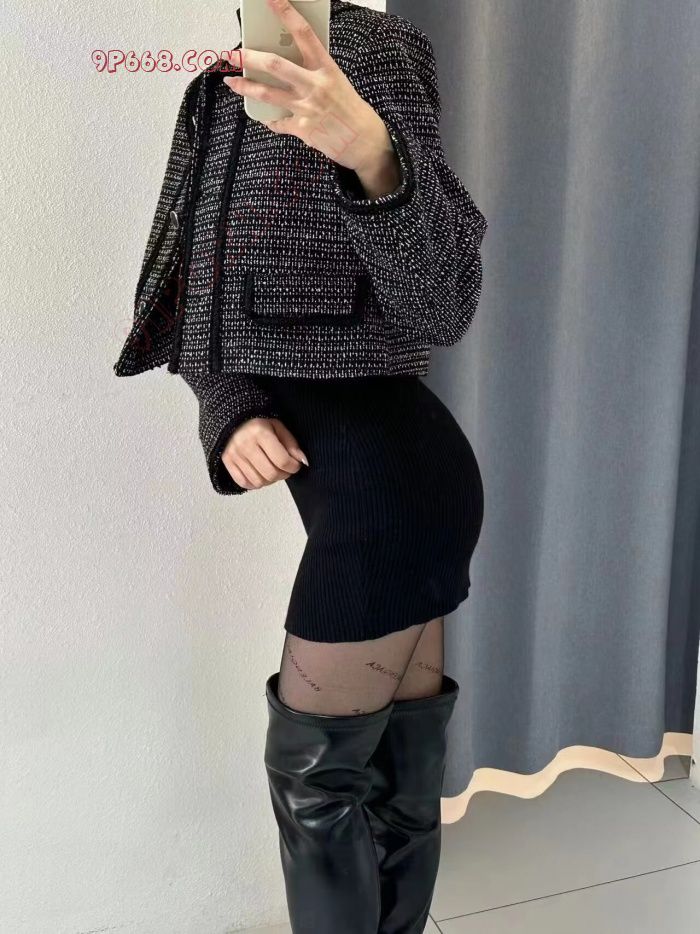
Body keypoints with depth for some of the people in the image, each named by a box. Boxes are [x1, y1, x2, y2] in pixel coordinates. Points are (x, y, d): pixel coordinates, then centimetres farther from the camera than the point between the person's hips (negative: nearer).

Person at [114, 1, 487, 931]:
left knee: (314, 767, 7)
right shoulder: (224, 94, 14)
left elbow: (441, 307, -21)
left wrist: (373, 153, -38)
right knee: (398, 757, 21)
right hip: (371, 468, 8)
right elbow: (205, 310, 11)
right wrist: (233, 415, -8)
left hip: (386, 468, -8)